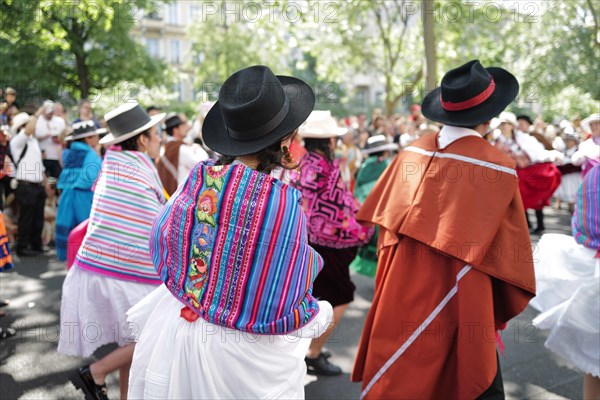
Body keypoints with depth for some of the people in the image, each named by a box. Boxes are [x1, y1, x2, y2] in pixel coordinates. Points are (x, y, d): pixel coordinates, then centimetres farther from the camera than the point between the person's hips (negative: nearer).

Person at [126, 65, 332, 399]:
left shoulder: (196, 181, -11)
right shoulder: (285, 203, -25)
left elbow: (160, 247, 5)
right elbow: (283, 309, -18)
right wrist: (318, 312, 3)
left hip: (173, 337, 5)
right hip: (240, 359, -4)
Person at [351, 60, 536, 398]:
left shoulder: (411, 155, -4)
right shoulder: (500, 168, -13)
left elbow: (385, 223, 5)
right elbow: (510, 250, -5)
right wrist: (507, 308, 11)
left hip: (401, 295, 4)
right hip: (461, 303, -4)